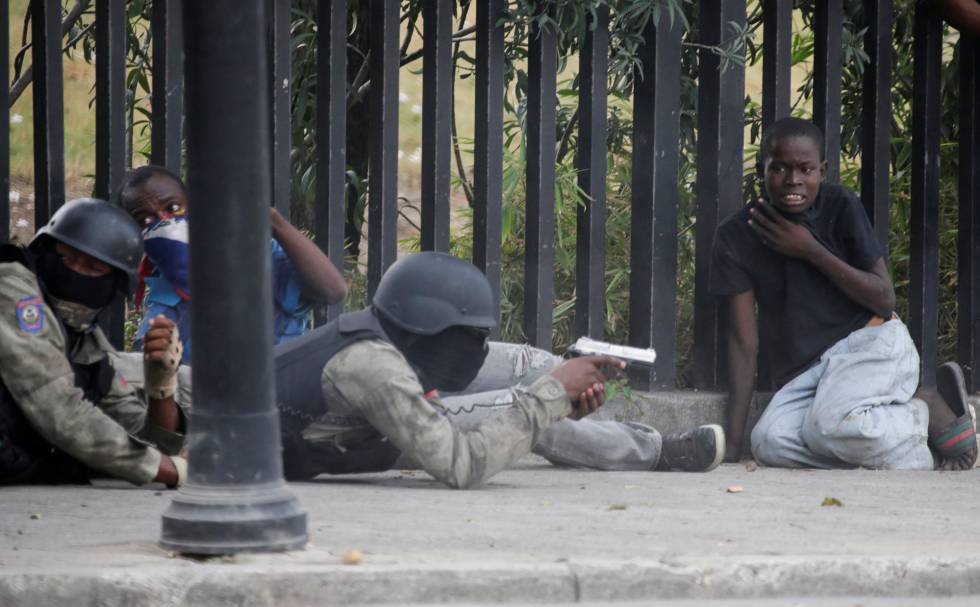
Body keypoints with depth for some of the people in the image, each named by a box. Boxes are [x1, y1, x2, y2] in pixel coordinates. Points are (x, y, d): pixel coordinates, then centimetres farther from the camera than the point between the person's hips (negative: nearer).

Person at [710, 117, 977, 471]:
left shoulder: (841, 207, -6)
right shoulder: (736, 238, -3)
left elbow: (885, 299, -6)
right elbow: (744, 341, -4)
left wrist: (811, 251, -16)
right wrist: (733, 446, -11)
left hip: (871, 339, -3)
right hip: (805, 371, 3)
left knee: (831, 423, -35)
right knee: (769, 443, -29)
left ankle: (931, 409, -6)